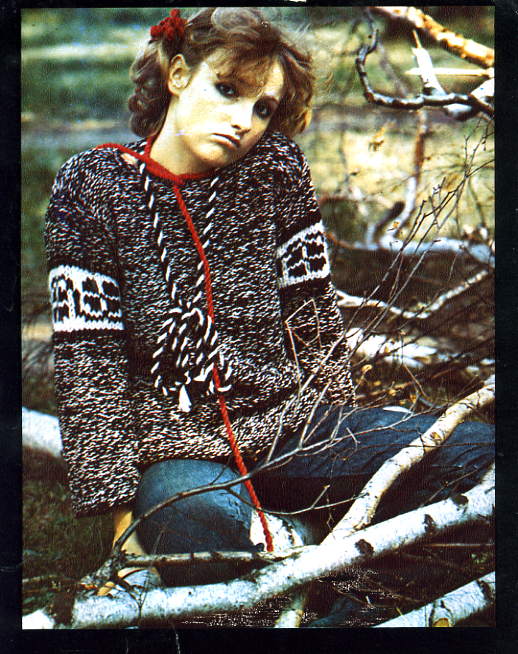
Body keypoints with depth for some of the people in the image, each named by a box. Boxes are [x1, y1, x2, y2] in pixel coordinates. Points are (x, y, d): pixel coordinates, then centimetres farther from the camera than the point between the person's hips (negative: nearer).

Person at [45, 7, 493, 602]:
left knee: (478, 453, -17)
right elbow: (90, 364, -8)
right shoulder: (94, 185, -4)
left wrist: (339, 437, 6)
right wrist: (121, 510, -11)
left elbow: (315, 320, 7)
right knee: (202, 519, -39)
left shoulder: (275, 169, 3)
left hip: (290, 423, 3)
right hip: (174, 449, -3)